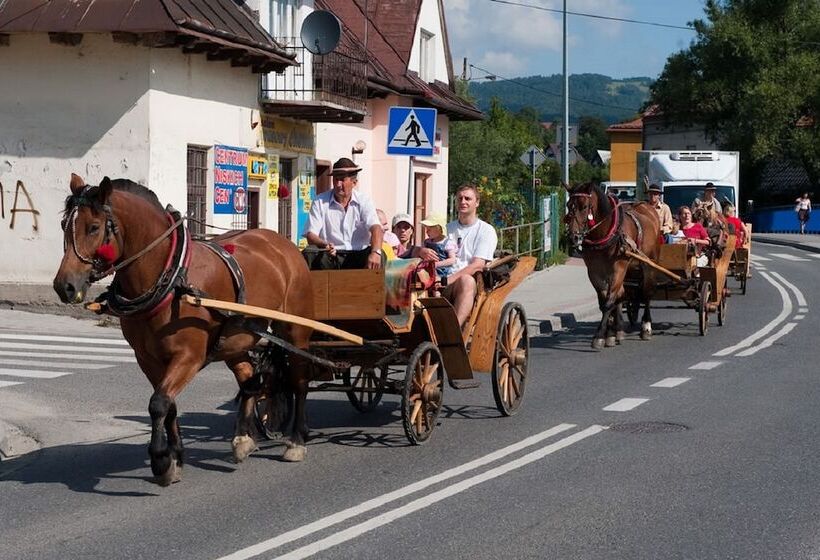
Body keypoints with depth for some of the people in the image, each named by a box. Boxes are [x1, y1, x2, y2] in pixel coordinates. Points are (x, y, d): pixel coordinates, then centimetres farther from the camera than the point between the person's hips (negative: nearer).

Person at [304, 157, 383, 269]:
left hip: (359, 255, 1)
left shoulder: (364, 201, 7)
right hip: (332, 255, -1)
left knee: (380, 256, -29)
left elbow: (375, 228, -9)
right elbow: (310, 235, -1)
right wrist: (324, 245, -27)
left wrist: (376, 252, -32)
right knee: (322, 260, -35)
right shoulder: (319, 202, 6)